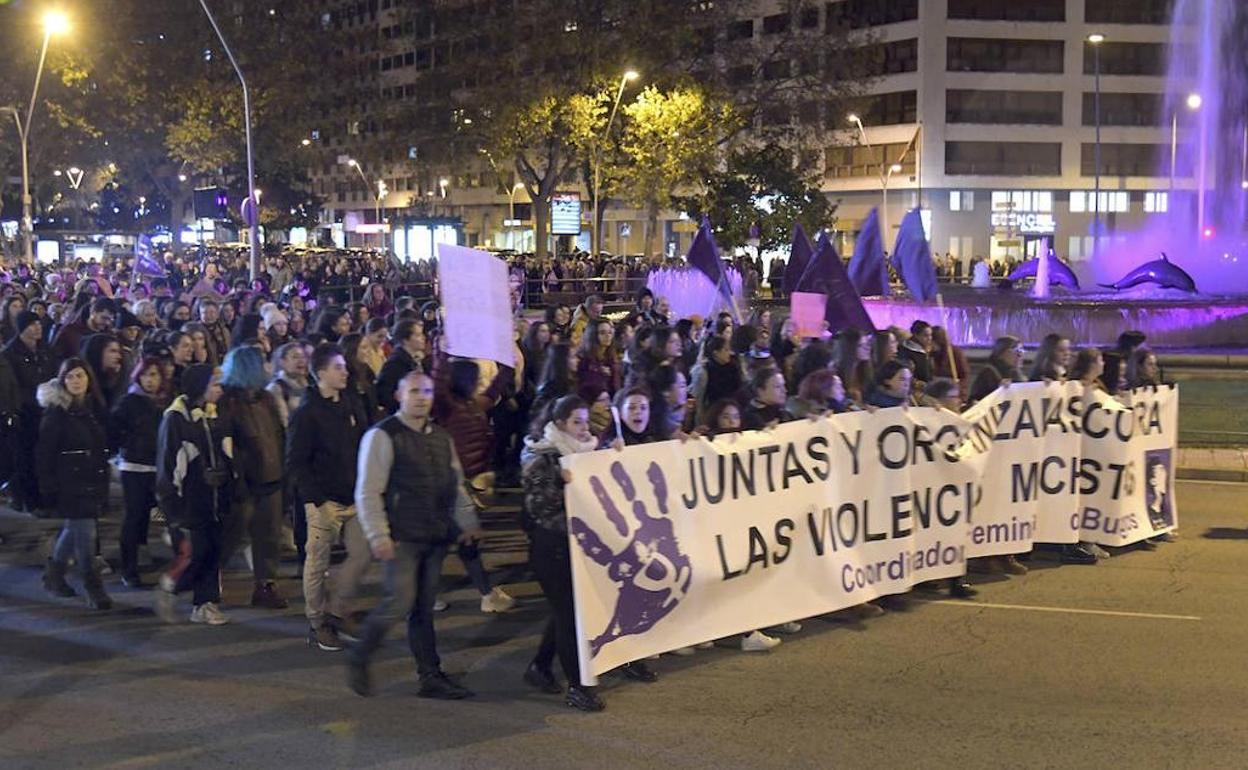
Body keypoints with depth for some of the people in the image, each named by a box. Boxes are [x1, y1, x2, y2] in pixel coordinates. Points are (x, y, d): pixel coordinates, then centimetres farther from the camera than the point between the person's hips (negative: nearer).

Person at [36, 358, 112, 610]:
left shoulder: (93, 409, 10)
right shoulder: (56, 412, -9)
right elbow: (43, 453, -10)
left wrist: (103, 483, 14)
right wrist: (49, 488, -14)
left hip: (93, 483, 7)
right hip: (70, 484, -6)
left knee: (73, 530, 17)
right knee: (85, 535, -7)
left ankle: (54, 575, 36)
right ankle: (94, 589, -1)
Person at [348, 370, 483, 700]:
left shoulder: (441, 438, 14)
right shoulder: (382, 437, -8)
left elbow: (456, 485, 22)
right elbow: (368, 492, -11)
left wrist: (468, 522, 16)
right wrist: (378, 536, -16)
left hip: (435, 537, 6)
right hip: (402, 538, -6)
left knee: (424, 609, 11)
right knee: (399, 602, -11)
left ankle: (431, 677, 17)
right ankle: (358, 658, 11)